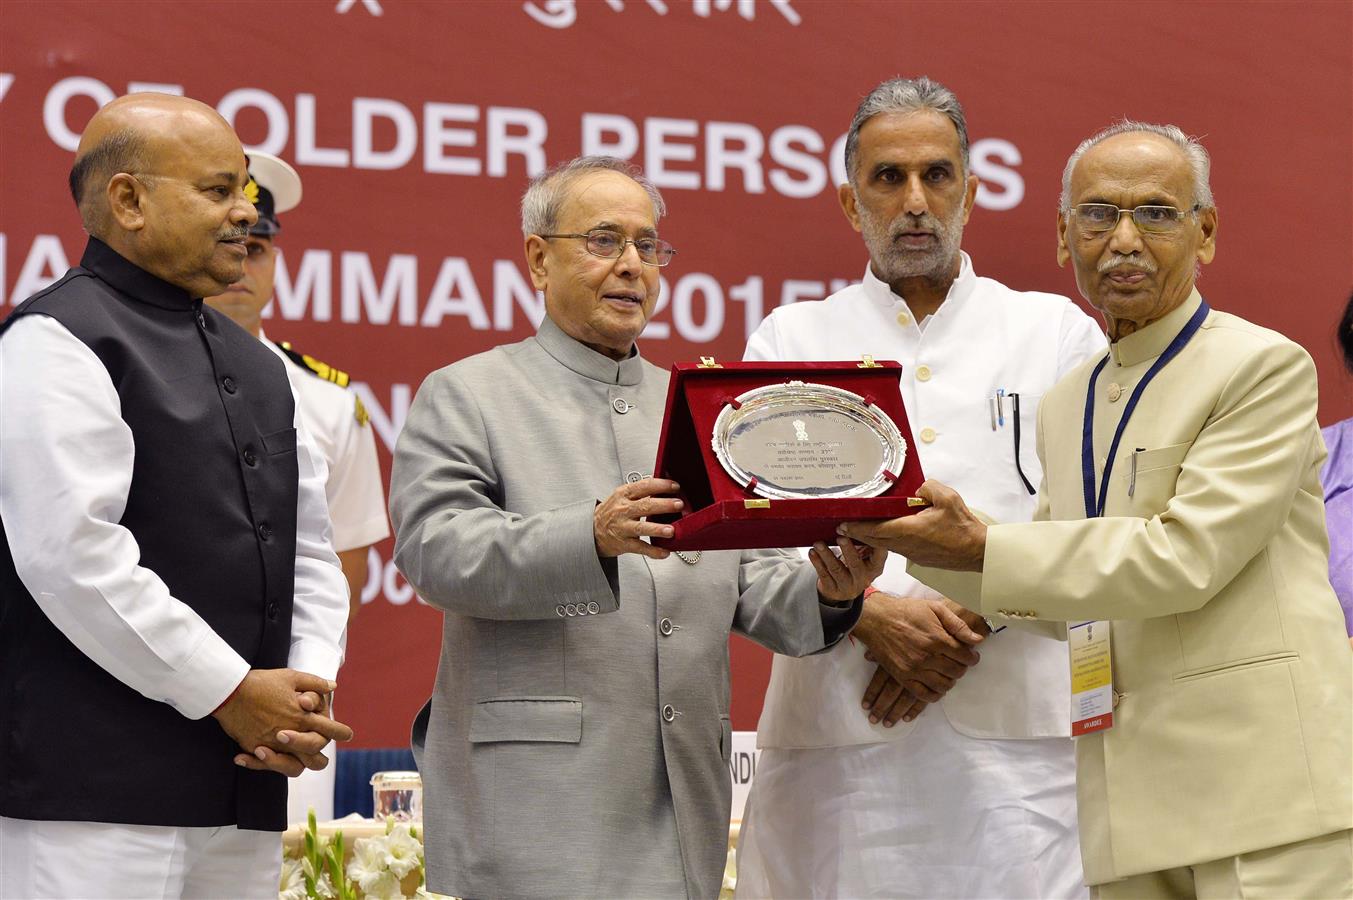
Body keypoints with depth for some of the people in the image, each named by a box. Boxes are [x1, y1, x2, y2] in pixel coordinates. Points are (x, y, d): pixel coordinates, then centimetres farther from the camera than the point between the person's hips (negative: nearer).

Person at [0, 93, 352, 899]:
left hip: (245, 788, 8)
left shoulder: (256, 366, 20)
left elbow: (310, 552, 21)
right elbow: (75, 554, -16)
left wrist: (308, 690, 3)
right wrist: (227, 690, -13)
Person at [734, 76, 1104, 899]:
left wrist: (970, 619, -11)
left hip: (1015, 733, 0)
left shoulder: (1060, 333, 13)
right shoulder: (791, 338, 14)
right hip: (833, 731, 0)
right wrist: (873, 614, -13)